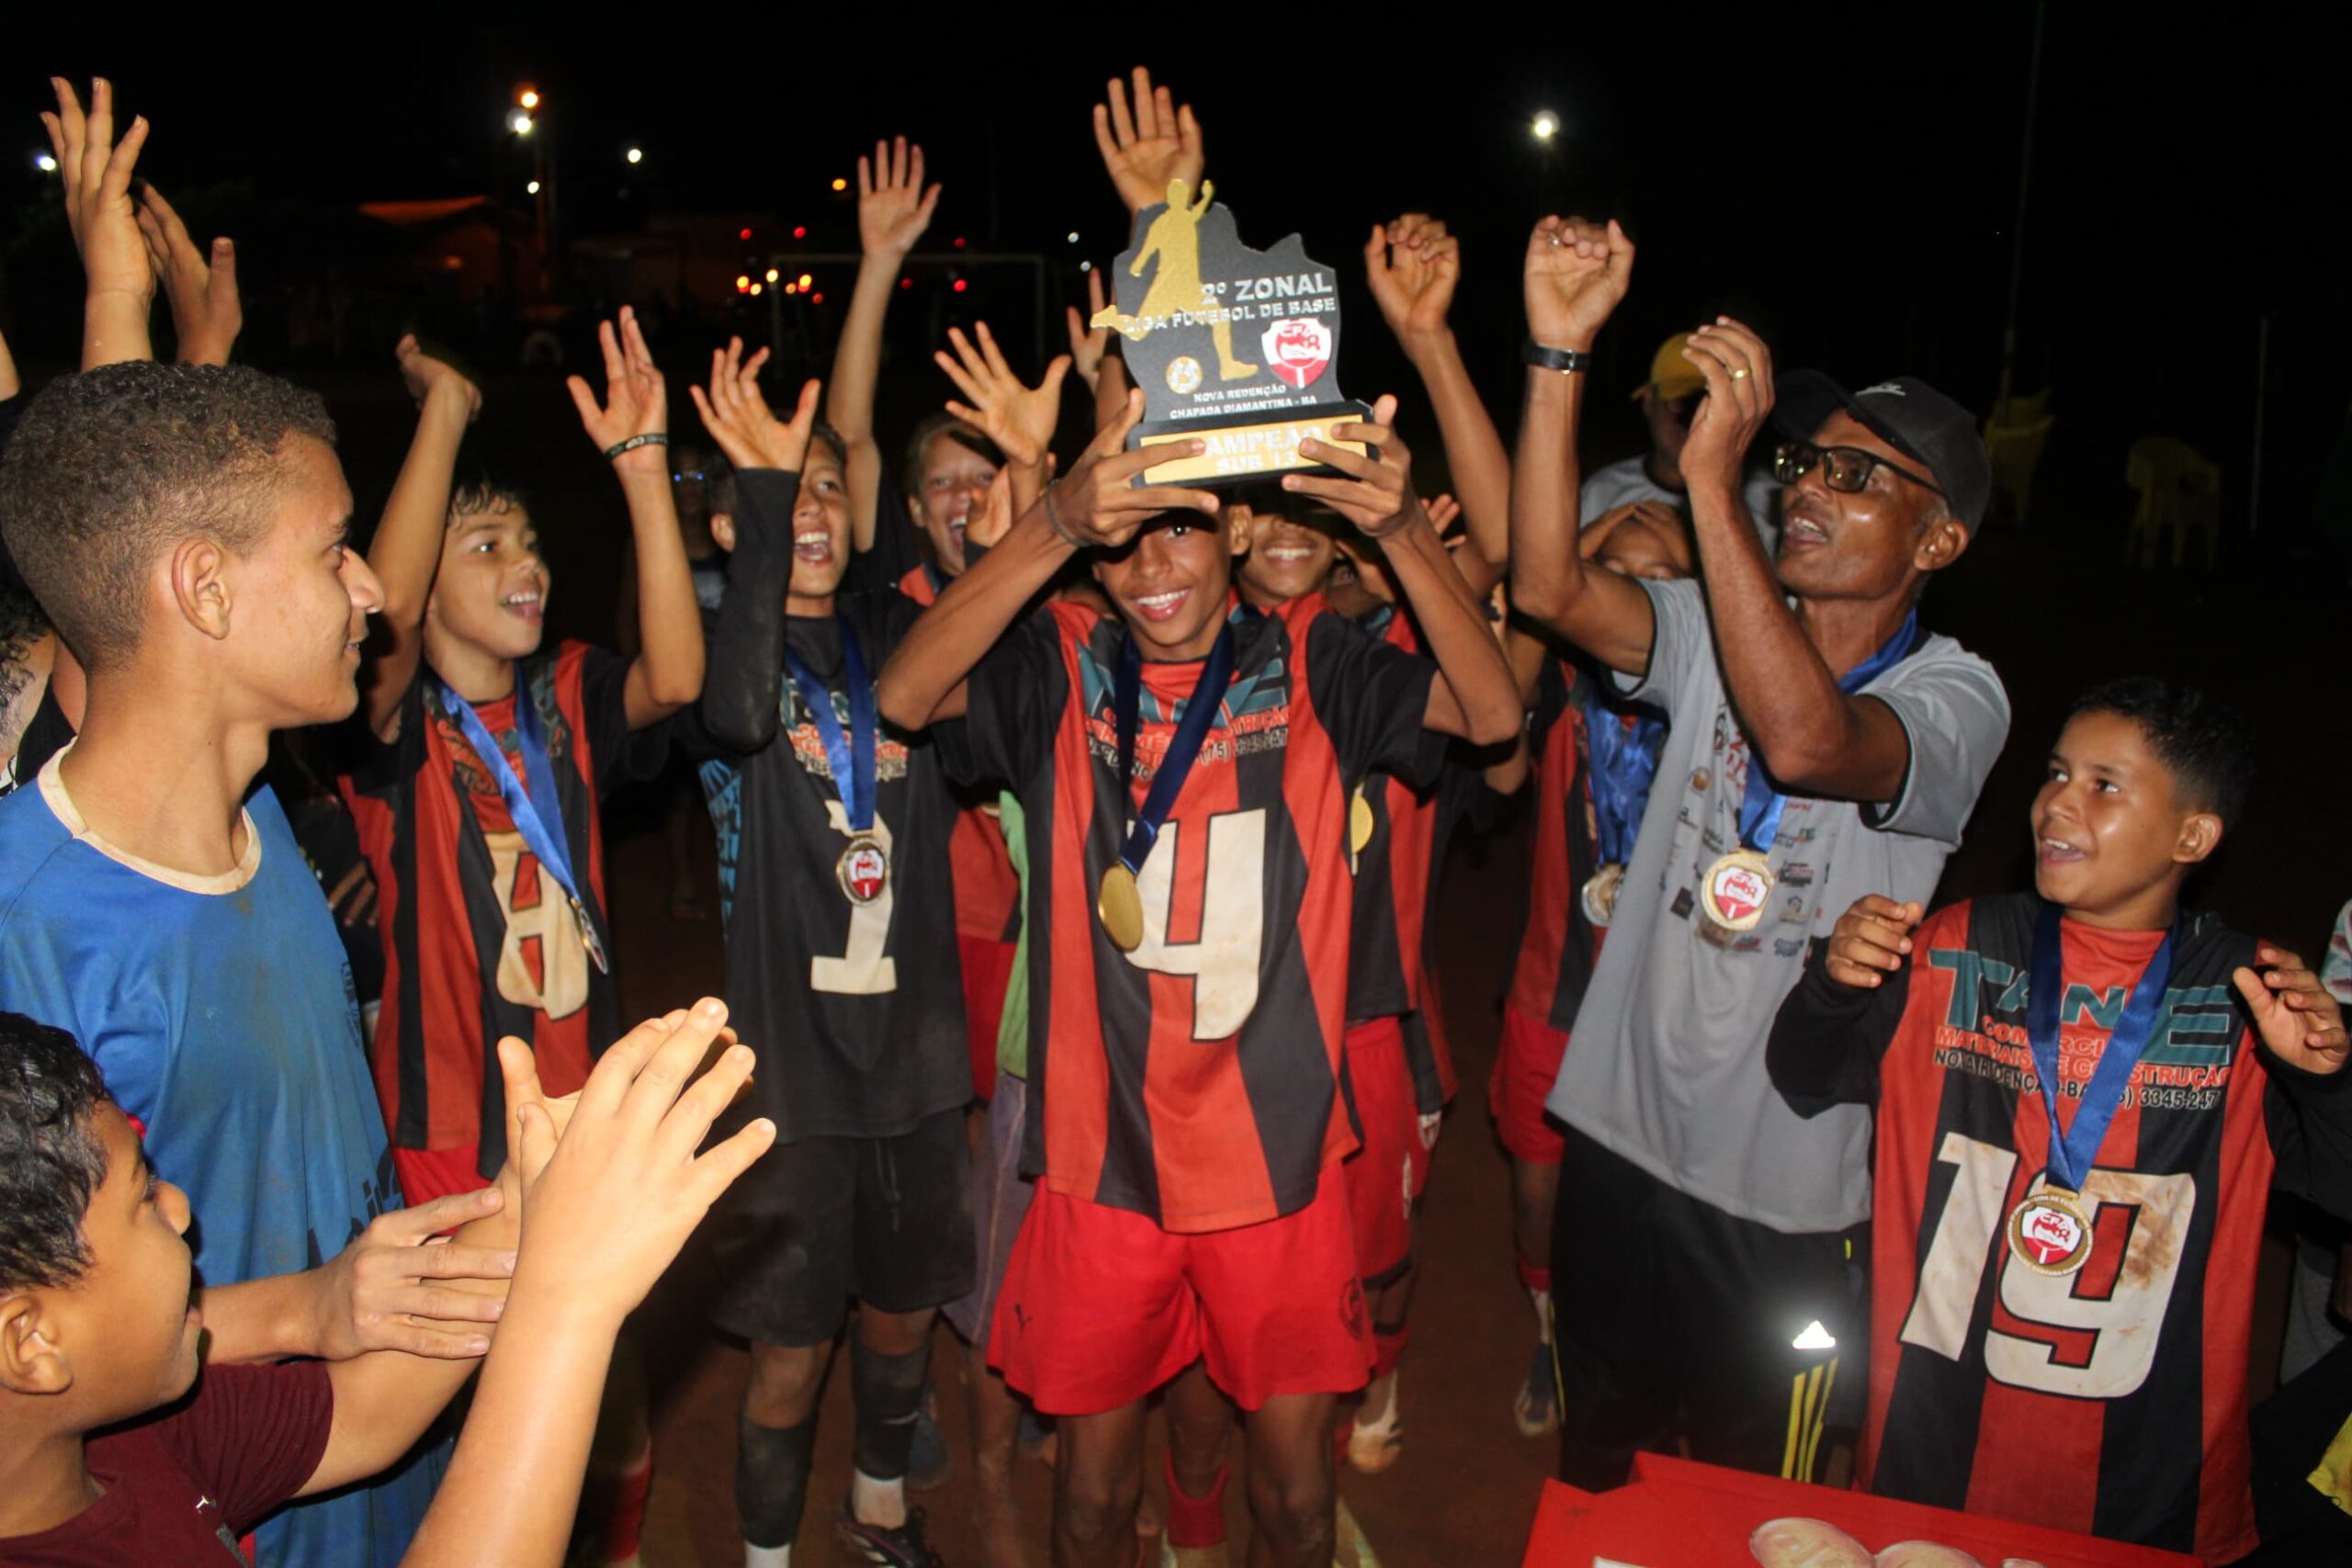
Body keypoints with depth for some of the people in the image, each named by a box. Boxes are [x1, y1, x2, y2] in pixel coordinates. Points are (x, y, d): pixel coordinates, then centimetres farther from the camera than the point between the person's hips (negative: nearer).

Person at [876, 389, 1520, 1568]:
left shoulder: (1309, 662, -2)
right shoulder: (1061, 671, -4)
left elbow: (1492, 711, -15)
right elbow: (903, 696, -22)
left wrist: (1404, 529, -31)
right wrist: (1058, 524, -34)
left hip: (1276, 1155, 0)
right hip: (1102, 1158, 0)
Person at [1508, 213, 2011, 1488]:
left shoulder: (1955, 697, -14)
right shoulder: (1717, 630, -1)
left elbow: (1806, 739, -36)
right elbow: (1549, 588, -19)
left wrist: (1709, 477, -37)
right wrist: (1560, 350, -25)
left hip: (1786, 1196, -3)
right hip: (1620, 1133, 4)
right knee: (1591, 1478, 23)